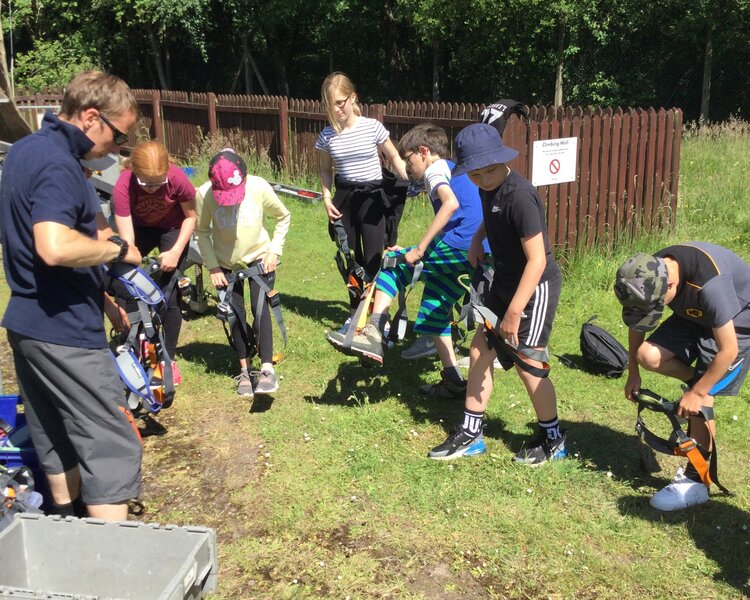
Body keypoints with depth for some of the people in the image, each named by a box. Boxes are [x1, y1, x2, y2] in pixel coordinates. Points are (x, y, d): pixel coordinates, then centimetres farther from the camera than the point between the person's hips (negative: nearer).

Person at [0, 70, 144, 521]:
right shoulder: (57, 164, -20)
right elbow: (55, 247, -36)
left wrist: (99, 294, 20)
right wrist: (117, 249, -19)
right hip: (65, 331, -10)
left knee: (57, 439, 21)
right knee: (112, 446, -4)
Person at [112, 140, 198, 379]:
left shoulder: (178, 179, -34)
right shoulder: (124, 185, -34)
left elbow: (190, 216, -14)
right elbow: (126, 239, -32)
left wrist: (176, 252, -23)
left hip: (172, 229, -1)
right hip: (140, 227, 2)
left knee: (169, 294, -8)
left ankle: (169, 359, 7)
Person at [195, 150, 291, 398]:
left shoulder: (259, 187, -25)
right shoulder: (204, 194, -25)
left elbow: (283, 217, -6)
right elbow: (202, 231, -8)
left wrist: (274, 251, -11)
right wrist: (213, 267, -11)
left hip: (259, 257, -1)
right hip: (226, 263, 1)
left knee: (260, 310, -15)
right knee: (235, 316, 5)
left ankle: (267, 370, -14)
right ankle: (244, 370, 20)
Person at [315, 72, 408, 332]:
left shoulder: (372, 127, -8)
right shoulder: (327, 135, -1)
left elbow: (394, 158, 2)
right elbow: (326, 171, 11)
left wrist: (410, 182, -12)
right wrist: (327, 198, -2)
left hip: (372, 196, -3)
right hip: (344, 199, 3)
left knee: (373, 260, -8)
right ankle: (356, 313, 26)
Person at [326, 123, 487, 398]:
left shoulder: (435, 169, 2)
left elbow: (451, 203, -18)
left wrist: (419, 249, -19)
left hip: (459, 246, -9)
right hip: (479, 254, 9)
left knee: (392, 262, -2)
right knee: (434, 311, 17)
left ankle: (374, 332, -10)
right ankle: (453, 380, 17)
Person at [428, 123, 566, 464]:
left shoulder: (519, 195, -26)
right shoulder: (487, 189, 0)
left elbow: (537, 260, -28)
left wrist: (514, 312, -27)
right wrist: (477, 238, 8)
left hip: (535, 287, -9)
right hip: (505, 281, 9)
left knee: (527, 364, -3)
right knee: (480, 350, 9)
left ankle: (553, 440, 18)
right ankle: (470, 434, 20)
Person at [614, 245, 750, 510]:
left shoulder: (710, 284, -41)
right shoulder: (650, 274, -22)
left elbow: (728, 350, -31)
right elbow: (637, 323, -3)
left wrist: (697, 393, -23)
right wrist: (633, 374, 2)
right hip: (696, 315, 6)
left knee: (701, 396, -12)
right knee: (648, 355, -18)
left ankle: (695, 482, 1)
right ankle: (700, 379, 9)